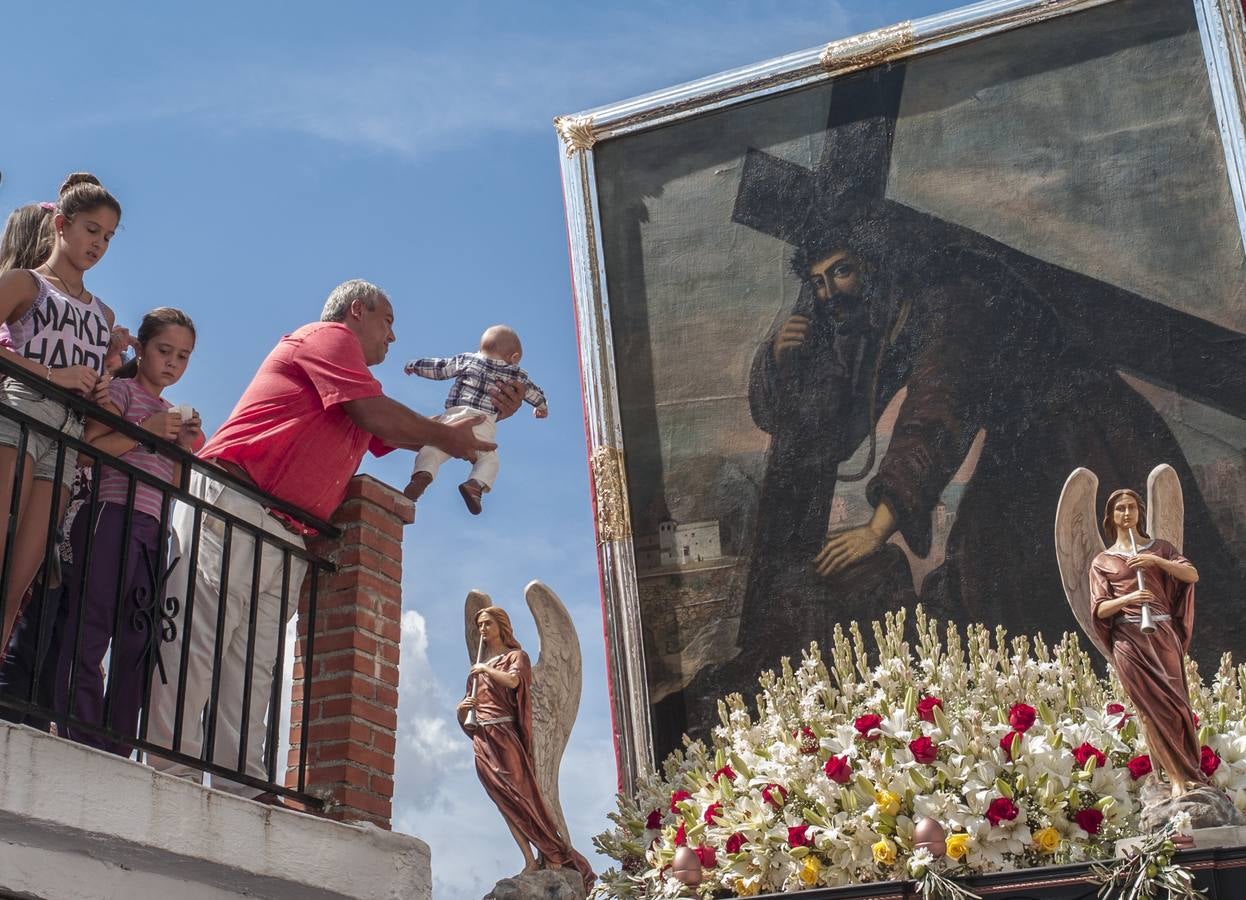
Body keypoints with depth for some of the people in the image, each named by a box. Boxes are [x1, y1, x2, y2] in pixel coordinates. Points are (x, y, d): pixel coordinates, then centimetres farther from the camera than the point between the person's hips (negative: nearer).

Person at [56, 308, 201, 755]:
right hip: (113, 515, -7)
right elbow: (87, 448, -8)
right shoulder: (122, 390, 7)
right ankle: (84, 744, -17)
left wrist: (184, 446, 7)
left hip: (152, 530, 7)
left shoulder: (173, 413, 26)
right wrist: (145, 431, -12)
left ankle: (117, 750, -3)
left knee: (138, 643, -1)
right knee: (89, 632, -13)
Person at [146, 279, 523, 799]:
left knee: (251, 666, 0)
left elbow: (398, 437, 35)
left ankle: (244, 786, -5)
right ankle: (174, 770, -20)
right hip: (233, 502, -10)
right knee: (200, 636, -15)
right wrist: (447, 437, 6)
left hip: (284, 537, 10)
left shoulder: (352, 374, 32)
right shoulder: (330, 335, 3)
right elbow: (377, 414, -9)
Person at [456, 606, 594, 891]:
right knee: (505, 802, -3)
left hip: (504, 733, -5)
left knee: (521, 795, -11)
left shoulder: (515, 656, 7)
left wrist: (485, 669, -5)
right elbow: (470, 700, 24)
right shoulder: (478, 665, 23)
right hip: (481, 739, 5)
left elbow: (513, 680, -16)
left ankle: (555, 856, -9)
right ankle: (530, 860, -6)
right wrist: (462, 707, 2)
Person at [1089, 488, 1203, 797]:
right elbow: (1099, 609, 3)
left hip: (1163, 634, 1)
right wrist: (1127, 599, -16)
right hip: (1128, 638, -1)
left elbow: (1193, 574, 3)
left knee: (1175, 701, -5)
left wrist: (1156, 560, -11)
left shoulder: (1158, 547, 17)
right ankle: (1180, 777, -3)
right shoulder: (1102, 562, 13)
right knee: (1153, 706, -6)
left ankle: (1182, 774, 2)